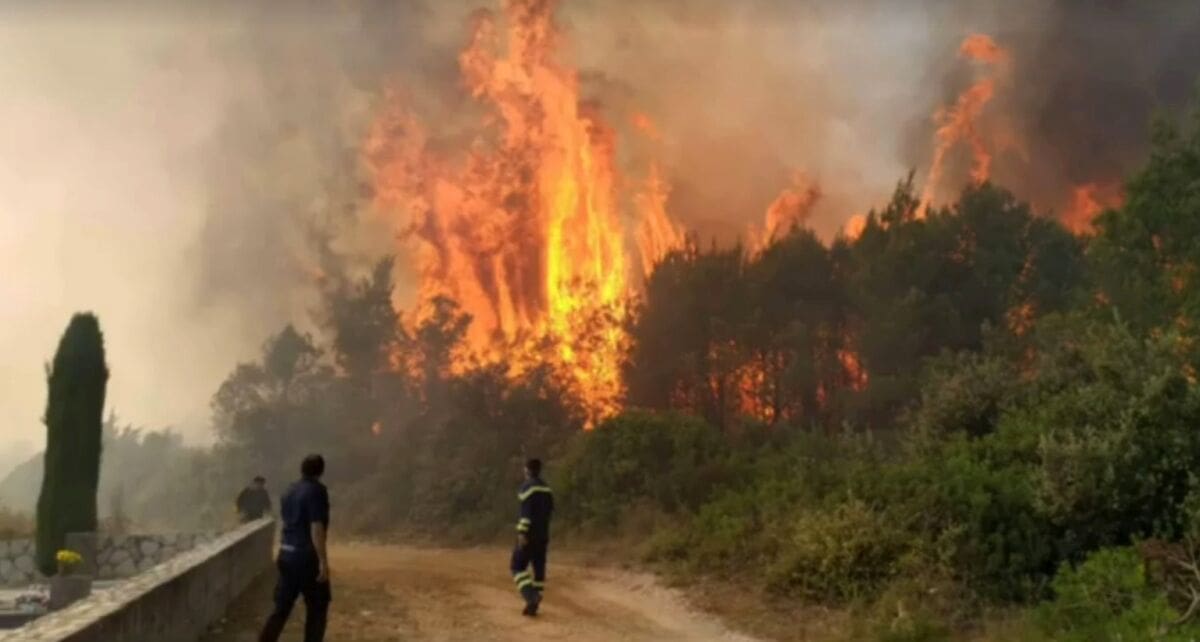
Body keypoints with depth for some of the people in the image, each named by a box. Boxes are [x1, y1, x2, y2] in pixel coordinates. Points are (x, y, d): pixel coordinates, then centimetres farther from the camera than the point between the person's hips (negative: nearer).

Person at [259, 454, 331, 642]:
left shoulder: (290, 491, 12)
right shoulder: (317, 490, -13)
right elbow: (316, 527, -20)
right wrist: (323, 560, -20)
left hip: (287, 554, 7)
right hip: (306, 556, -7)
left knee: (282, 607, 11)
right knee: (317, 607, 6)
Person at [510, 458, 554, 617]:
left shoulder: (527, 487, -10)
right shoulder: (547, 489, 12)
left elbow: (526, 512, -18)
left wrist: (522, 533, -20)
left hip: (529, 535, -7)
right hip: (543, 535, 7)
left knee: (518, 566, -1)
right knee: (539, 567, 9)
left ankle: (531, 597, -19)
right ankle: (533, 604, 9)